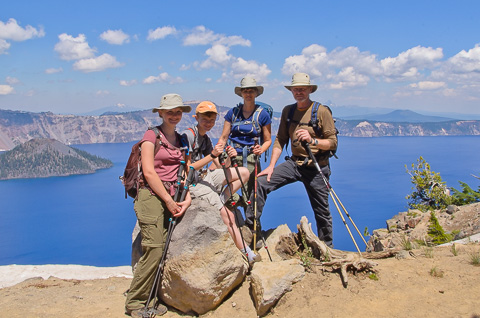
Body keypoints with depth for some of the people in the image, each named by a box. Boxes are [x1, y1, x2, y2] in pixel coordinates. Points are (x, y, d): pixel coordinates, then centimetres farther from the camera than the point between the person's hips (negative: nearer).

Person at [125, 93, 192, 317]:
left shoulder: (180, 139, 17)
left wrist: (187, 198, -1)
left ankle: (152, 299, 15)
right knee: (154, 250, -11)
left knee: (164, 251, 3)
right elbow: (149, 172, -10)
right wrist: (169, 200, -10)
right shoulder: (152, 135, -2)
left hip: (171, 199, 6)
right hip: (152, 196, -6)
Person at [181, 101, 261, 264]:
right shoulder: (188, 135, -15)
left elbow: (219, 167, 8)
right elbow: (188, 168, -21)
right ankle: (246, 252, 0)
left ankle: (219, 201, -4)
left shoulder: (205, 138, 10)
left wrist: (228, 158, -13)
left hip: (204, 176, 9)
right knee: (228, 215, -13)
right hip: (193, 183, -9)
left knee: (244, 172, 7)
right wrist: (211, 155, -24)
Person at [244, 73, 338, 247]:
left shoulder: (322, 111, -8)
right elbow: (280, 140, 6)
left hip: (316, 167, -4)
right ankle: (249, 226, 0)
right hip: (294, 163, 4)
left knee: (322, 211, 6)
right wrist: (271, 166, -2)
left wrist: (312, 140, -27)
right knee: (261, 182, -13)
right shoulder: (287, 111, 6)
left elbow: (333, 142, -9)